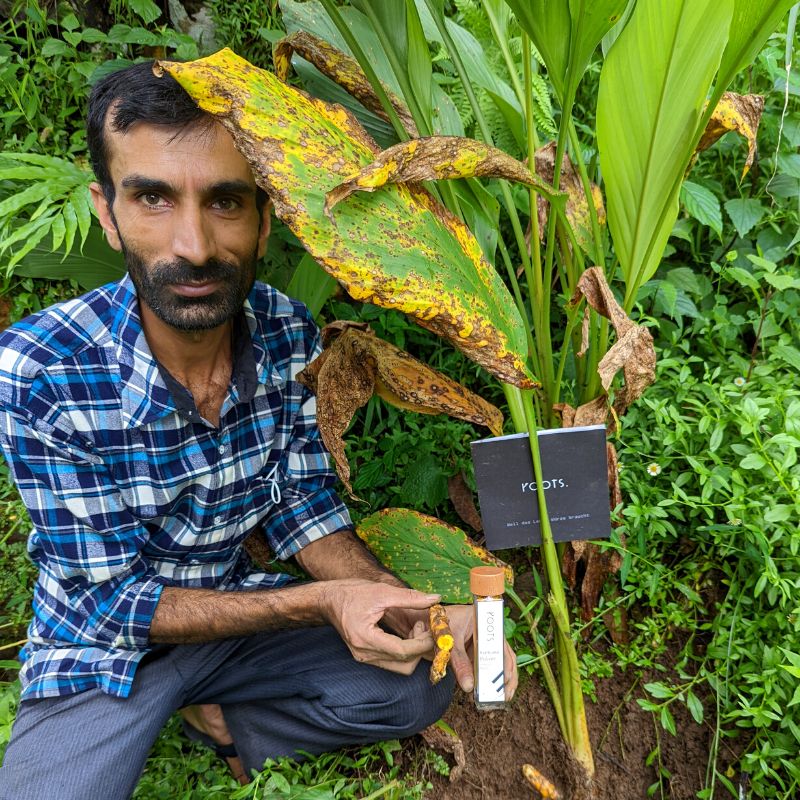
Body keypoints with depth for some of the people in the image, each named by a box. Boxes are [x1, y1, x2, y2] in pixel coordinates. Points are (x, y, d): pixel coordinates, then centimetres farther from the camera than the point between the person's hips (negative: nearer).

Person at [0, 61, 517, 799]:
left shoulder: (289, 334, -15)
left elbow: (301, 505, -5)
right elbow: (113, 598, -21)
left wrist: (408, 605, -22)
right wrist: (319, 603, -30)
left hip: (241, 608, 4)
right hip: (104, 647, -3)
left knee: (421, 683, -8)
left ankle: (220, 722, 8)